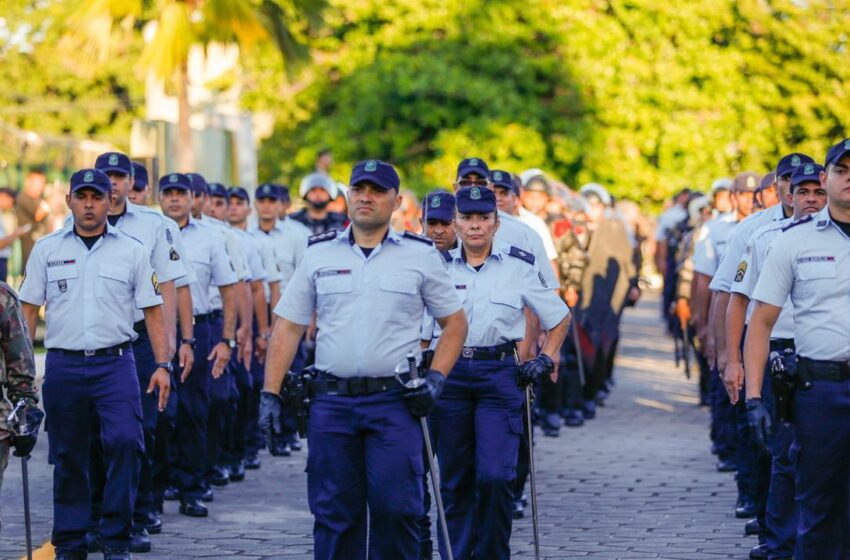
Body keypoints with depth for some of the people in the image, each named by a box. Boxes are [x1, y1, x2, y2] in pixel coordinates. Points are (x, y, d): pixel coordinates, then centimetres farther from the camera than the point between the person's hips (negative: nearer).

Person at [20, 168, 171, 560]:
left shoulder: (131, 251, 6)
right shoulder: (47, 250, 8)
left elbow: (152, 310, 7)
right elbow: (28, 308, 9)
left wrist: (163, 365, -2)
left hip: (115, 364, -1)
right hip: (63, 364, 1)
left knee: (124, 441, -17)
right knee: (67, 455, 6)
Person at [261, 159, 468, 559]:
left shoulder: (420, 255, 5)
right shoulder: (319, 253, 9)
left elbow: (454, 322, 11)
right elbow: (288, 327, 9)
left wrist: (436, 377, -3)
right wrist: (270, 394, 1)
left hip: (395, 402, -2)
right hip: (331, 402, 2)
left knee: (396, 508, -7)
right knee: (334, 513, 4)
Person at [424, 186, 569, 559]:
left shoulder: (518, 266, 4)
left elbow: (559, 317, 14)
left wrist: (544, 360, 3)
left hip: (499, 375, -1)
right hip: (448, 374, 1)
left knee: (495, 476, -13)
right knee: (455, 480, 4)